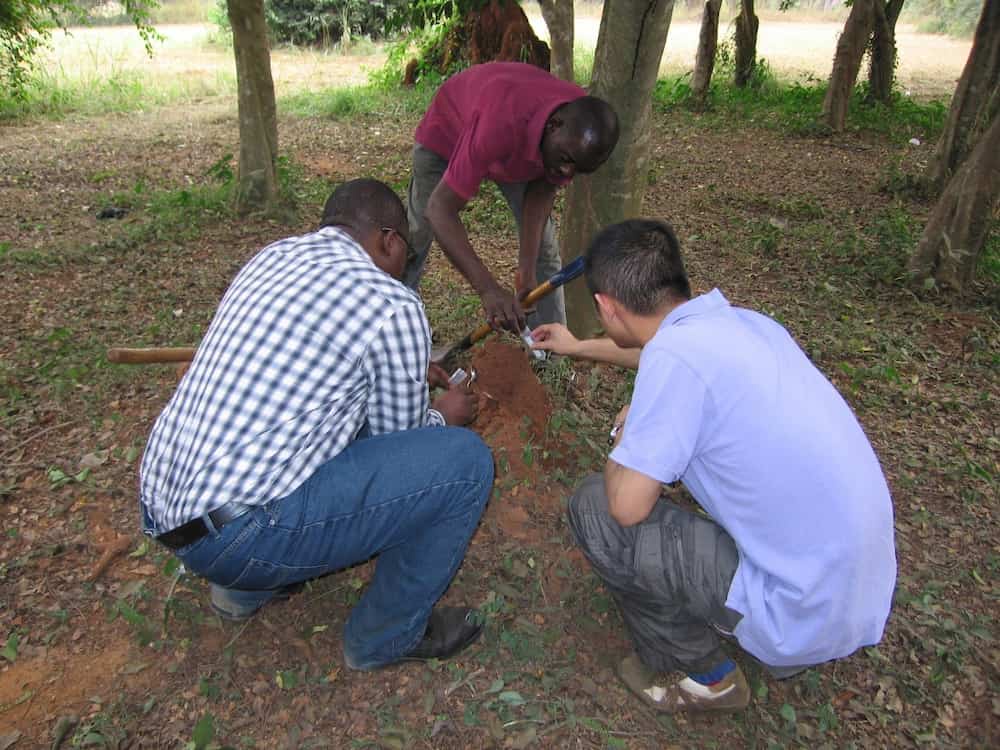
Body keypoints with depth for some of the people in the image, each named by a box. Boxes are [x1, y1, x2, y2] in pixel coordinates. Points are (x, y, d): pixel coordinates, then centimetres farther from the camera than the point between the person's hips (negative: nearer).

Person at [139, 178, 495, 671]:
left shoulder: (273, 256, 12)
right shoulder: (393, 307, -11)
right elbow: (399, 444, 1)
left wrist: (407, 375, 37)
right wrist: (443, 416, 22)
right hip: (232, 532, -9)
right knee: (464, 460, -7)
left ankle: (248, 587, 27)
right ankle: (386, 637, 13)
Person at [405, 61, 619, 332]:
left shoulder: (585, 132, -31)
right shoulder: (501, 125, -49)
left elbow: (543, 190, -16)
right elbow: (440, 209, -46)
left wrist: (527, 269, -26)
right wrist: (488, 288, -56)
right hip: (448, 128, -3)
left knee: (544, 249, -3)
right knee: (414, 235, 4)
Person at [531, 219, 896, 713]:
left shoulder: (675, 353, -24)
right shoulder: (741, 321, 2)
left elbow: (627, 505, -20)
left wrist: (624, 440, 1)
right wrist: (578, 347, 38)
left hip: (807, 613, -8)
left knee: (593, 509, -7)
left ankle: (703, 677, 12)